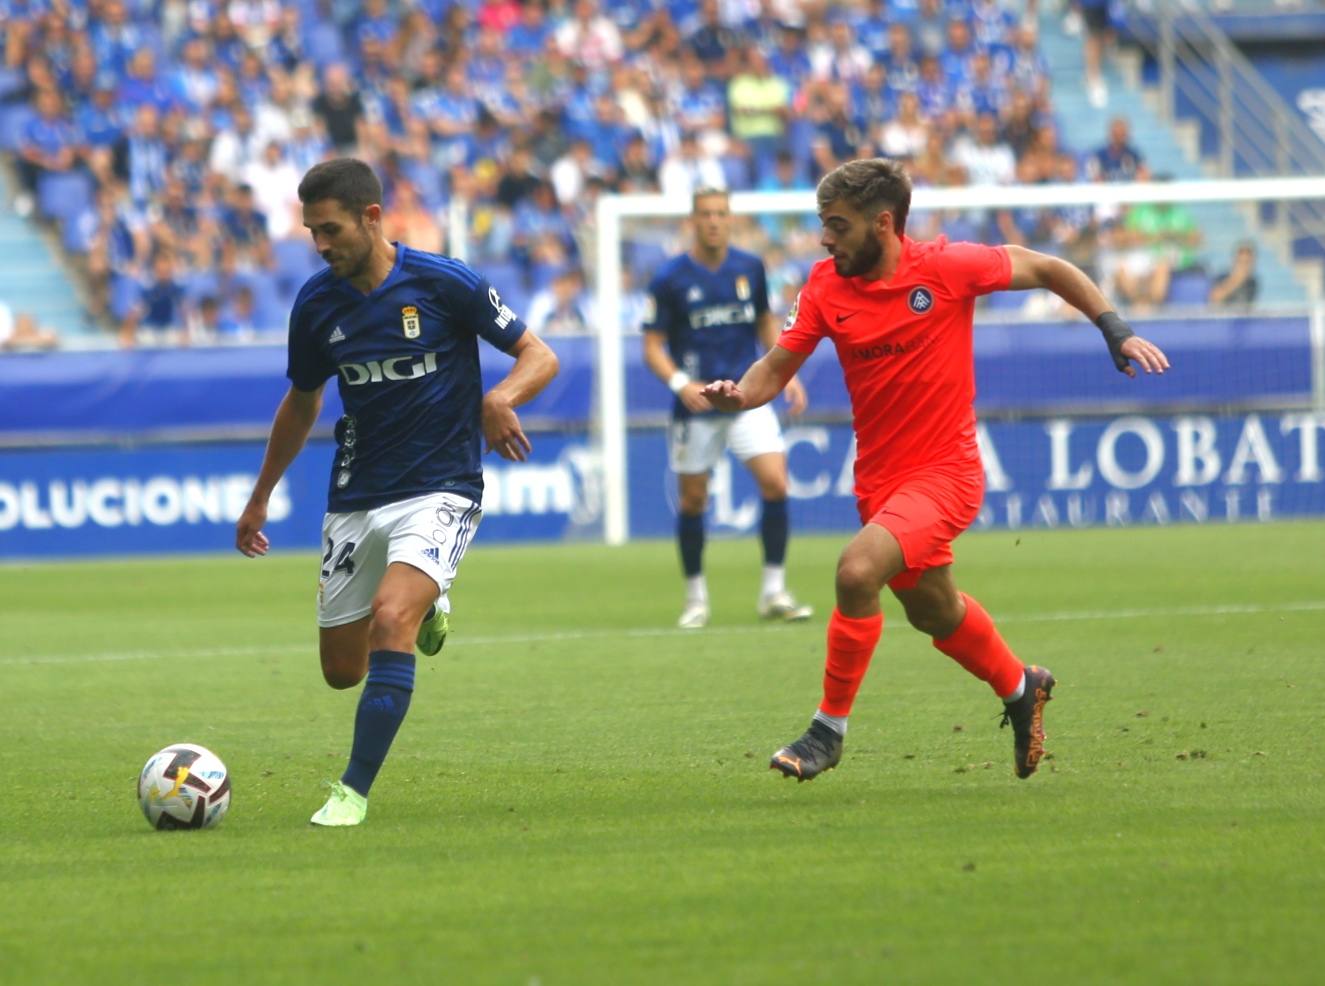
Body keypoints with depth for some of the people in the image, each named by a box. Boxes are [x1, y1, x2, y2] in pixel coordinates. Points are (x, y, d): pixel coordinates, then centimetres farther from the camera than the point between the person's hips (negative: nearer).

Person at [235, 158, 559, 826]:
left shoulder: (443, 283, -12)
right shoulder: (317, 303, 1)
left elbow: (539, 356, -5)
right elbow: (302, 401, 18)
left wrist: (499, 399, -27)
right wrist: (260, 497, 22)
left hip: (439, 491, -5)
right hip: (355, 497, 5)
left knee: (390, 619, -28)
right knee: (342, 670, 8)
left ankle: (355, 791, -21)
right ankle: (426, 608, 40)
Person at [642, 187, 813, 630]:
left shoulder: (750, 268, 3)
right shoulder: (670, 279, -7)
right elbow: (653, 347, -4)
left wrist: (787, 372, 6)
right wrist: (681, 382, -22)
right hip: (696, 405, -2)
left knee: (775, 483, -13)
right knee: (692, 500, 5)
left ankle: (774, 592, -4)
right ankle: (696, 597, 22)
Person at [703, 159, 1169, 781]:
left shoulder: (945, 267, -14)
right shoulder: (825, 286, -3)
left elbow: (1044, 269, -2)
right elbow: (778, 367, -2)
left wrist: (1115, 331, -6)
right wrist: (738, 395, -24)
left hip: (944, 471, -6)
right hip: (878, 475, 6)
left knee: (857, 571, -27)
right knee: (934, 613, 21)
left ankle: (830, 728, -12)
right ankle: (1020, 688, 51)